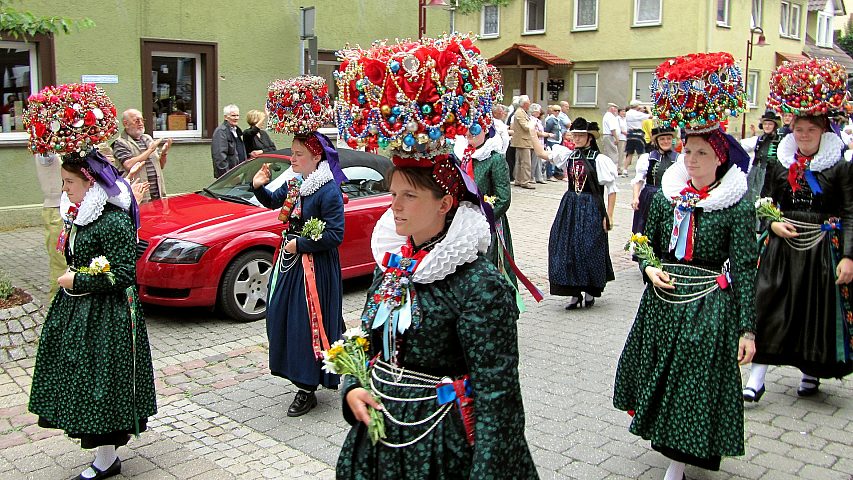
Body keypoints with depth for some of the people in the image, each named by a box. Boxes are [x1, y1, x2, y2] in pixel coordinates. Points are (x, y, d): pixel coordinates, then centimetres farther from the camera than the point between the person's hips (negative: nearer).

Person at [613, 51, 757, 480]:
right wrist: (650, 269, -8)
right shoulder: (666, 195, 2)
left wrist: (747, 328, -12)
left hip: (709, 305, -4)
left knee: (694, 383, 3)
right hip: (662, 300, 5)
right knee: (660, 374, 17)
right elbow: (647, 244, 14)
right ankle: (671, 445, 41)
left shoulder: (737, 206, -10)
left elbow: (744, 268, -10)